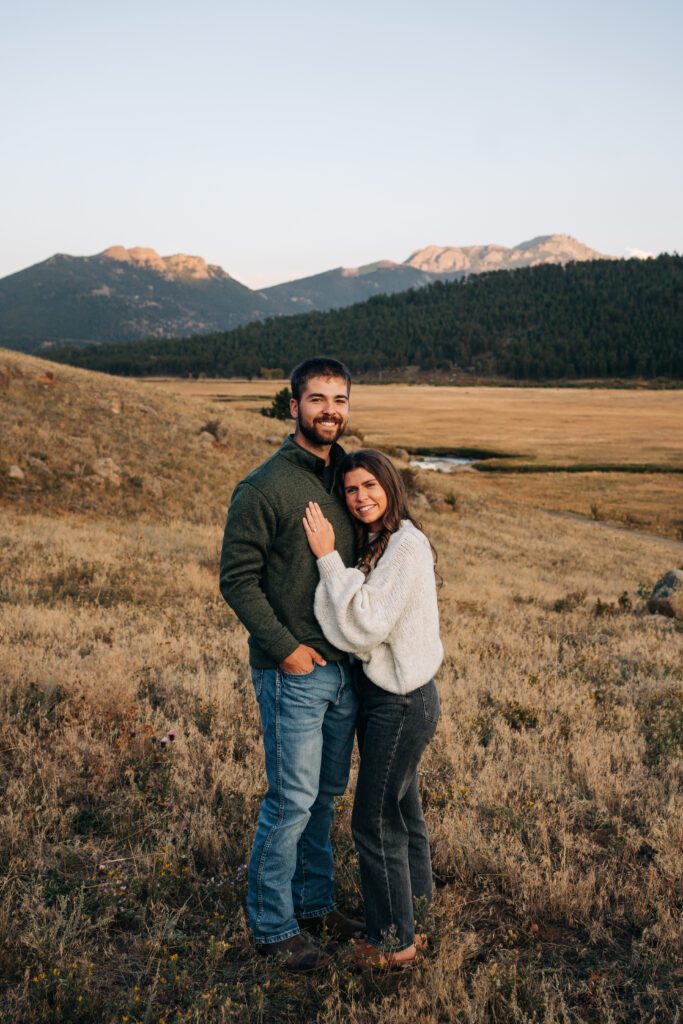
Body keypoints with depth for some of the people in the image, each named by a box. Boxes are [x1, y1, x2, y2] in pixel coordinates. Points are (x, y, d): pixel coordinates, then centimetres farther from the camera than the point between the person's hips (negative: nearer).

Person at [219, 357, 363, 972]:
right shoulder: (264, 488, -13)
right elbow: (238, 579, -12)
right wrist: (284, 646, -15)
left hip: (346, 667, 7)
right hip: (294, 671, -7)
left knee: (327, 794, 17)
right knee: (293, 800, 0)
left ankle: (316, 902, 33)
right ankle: (272, 926, 17)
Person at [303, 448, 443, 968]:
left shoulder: (407, 546, -21)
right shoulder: (377, 543, 8)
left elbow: (363, 627, -26)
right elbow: (360, 625, 6)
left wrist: (330, 557, -24)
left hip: (401, 703, -9)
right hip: (385, 692, 9)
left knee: (375, 821, 3)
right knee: (403, 807, 23)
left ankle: (394, 941, 19)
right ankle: (415, 902, 42)